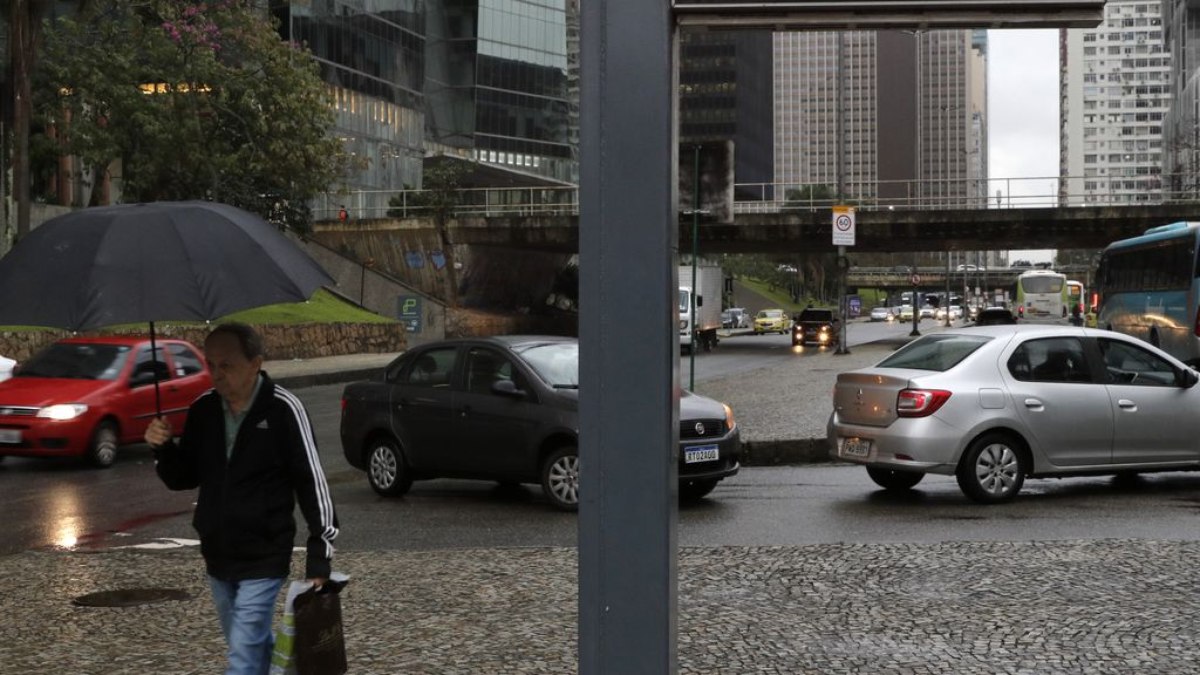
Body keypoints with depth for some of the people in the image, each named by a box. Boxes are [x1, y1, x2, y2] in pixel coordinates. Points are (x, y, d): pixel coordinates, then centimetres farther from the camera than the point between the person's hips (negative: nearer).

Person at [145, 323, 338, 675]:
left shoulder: (283, 409, -16)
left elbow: (312, 482, -12)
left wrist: (319, 556, -13)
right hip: (217, 557, 6)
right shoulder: (203, 409, 0)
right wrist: (163, 448, -11)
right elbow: (182, 479, 10)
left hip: (263, 560, -6)